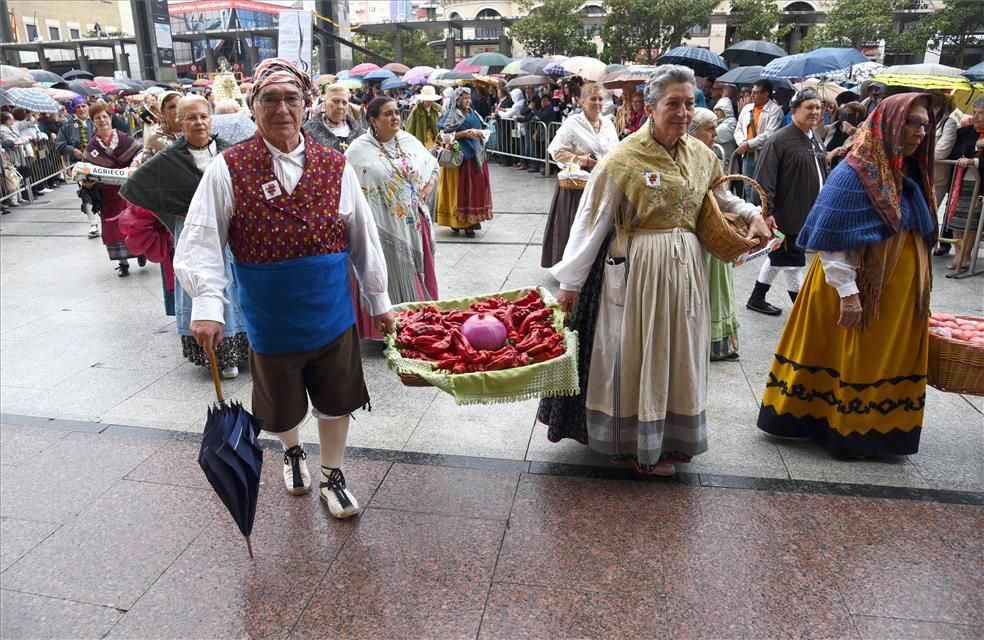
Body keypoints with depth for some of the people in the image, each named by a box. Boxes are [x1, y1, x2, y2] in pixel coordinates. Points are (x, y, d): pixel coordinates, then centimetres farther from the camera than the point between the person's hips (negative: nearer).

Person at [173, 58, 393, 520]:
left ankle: (332, 476, 39)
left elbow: (364, 239, 4)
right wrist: (207, 304, -25)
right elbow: (201, 242, -11)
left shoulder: (334, 167, -3)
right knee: (281, 408, 19)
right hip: (271, 323, -1)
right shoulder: (228, 170, -9)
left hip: (333, 318, 1)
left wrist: (379, 300, 9)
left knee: (335, 402, 14)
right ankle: (293, 451, 53)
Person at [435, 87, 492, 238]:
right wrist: (463, 133, -17)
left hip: (476, 155, 6)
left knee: (475, 186, 3)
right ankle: (457, 221, 0)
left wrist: (478, 132, -8)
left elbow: (486, 131, 14)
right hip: (459, 156, -6)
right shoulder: (451, 115, -1)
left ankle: (470, 221, 8)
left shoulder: (473, 114, 15)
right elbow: (444, 135, -10)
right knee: (460, 188, -6)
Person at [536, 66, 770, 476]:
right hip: (638, 268, -6)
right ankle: (635, 443, 23)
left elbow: (719, 197, 23)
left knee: (677, 355, 15)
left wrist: (751, 213, 3)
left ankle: (670, 437, 33)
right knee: (634, 356, 5)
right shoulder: (624, 158, -12)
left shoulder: (700, 155, 6)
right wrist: (571, 281, -10)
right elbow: (591, 222, -10)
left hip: (685, 268, 6)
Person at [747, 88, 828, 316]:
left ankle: (757, 298, 30)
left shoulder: (815, 140, 12)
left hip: (808, 215, 9)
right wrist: (768, 212, -23)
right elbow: (764, 180, -19)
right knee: (793, 262, 0)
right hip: (787, 216, -9)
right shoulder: (779, 140, -15)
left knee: (778, 257, 17)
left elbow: (822, 175, 22)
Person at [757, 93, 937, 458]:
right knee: (852, 360, 6)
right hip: (862, 288, -8)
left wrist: (917, 288, 17)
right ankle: (845, 432, 23)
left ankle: (875, 428, 31)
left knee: (888, 361, 15)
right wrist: (848, 292, -21)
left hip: (900, 291, 8)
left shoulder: (910, 174, 8)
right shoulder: (854, 174, -16)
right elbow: (832, 241, -20)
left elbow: (919, 237, 18)